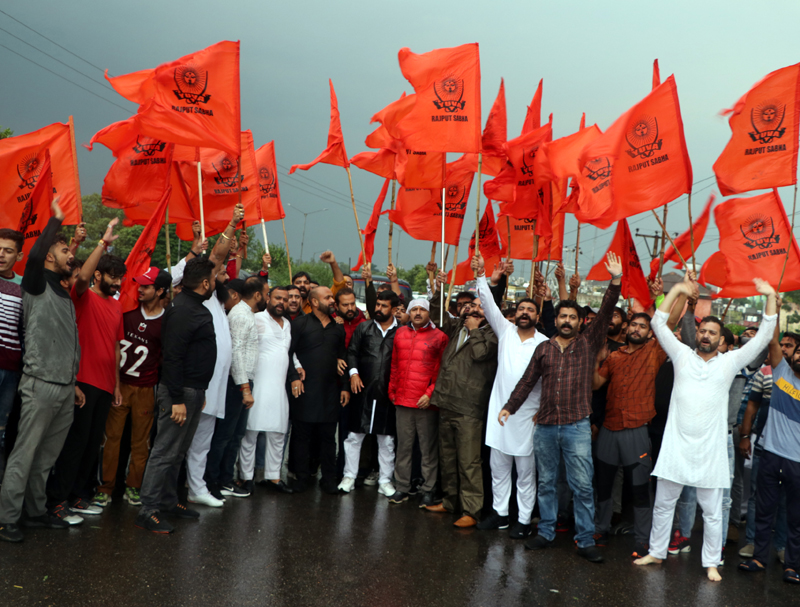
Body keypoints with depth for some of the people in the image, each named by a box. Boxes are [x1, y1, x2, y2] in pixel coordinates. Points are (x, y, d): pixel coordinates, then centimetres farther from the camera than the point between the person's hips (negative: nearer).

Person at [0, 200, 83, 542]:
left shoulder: (63, 295, 21)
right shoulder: (37, 286, -2)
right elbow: (34, 256, -25)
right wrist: (56, 220, -14)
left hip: (65, 388, 8)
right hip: (41, 385, -7)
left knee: (47, 456, 13)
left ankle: (36, 512, 22)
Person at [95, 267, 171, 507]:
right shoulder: (128, 309, 3)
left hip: (145, 388, -2)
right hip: (119, 383, 2)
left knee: (140, 440, 6)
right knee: (112, 436, 3)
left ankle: (133, 487, 18)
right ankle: (106, 487, 12)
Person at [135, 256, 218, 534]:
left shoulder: (197, 308, 13)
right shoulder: (182, 310, -18)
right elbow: (172, 357, -23)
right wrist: (177, 399, -24)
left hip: (194, 391, 10)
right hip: (179, 392, -10)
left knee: (178, 451, 18)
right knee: (165, 452, -5)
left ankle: (168, 502, 29)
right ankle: (148, 512, 2)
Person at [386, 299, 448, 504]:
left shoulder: (439, 337, -1)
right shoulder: (400, 333, 13)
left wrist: (430, 394, -11)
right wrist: (392, 391, 15)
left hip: (426, 403, -4)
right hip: (402, 401, 4)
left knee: (428, 448, 3)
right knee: (403, 446, 10)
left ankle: (428, 490, 14)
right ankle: (402, 488, 19)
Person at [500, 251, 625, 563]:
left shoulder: (588, 343, 3)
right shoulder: (544, 348, 9)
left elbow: (605, 313, -8)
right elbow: (528, 380, 13)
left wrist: (615, 280, -18)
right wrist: (509, 406, 11)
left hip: (577, 426, -2)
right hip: (545, 426, 3)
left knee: (582, 486, 0)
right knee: (546, 483, 13)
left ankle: (586, 540, 11)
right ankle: (546, 532, 26)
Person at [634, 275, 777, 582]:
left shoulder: (729, 362, 3)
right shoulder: (682, 354, 4)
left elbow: (763, 338, -1)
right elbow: (658, 324, 0)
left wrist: (770, 297, -7)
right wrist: (676, 290, -3)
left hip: (710, 450, -1)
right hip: (676, 446, 1)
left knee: (712, 511, 9)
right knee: (663, 504, 11)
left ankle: (711, 563, 24)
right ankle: (656, 552, 27)